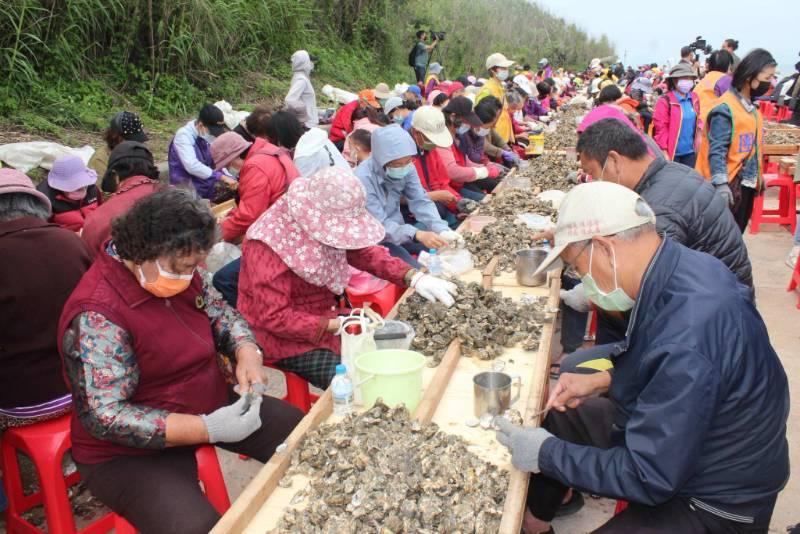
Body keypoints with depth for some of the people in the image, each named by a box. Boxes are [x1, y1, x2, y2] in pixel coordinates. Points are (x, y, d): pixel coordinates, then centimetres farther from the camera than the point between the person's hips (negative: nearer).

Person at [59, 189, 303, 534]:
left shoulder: (178, 272, -6)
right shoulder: (97, 315, -28)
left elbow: (221, 314, 8)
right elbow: (104, 417, -28)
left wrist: (247, 353, -14)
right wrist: (207, 429, -32)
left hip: (211, 406, 8)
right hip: (131, 451, -7)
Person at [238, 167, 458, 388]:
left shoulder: (328, 226, -7)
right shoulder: (268, 246, -27)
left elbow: (366, 253, 0)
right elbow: (273, 317, -26)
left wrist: (414, 277, -14)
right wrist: (336, 326, -29)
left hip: (324, 318, 7)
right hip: (285, 340, -7)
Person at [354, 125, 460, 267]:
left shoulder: (407, 168, -8)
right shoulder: (363, 178, -27)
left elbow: (421, 202, -9)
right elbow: (378, 225, -30)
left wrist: (442, 230, -27)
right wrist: (417, 235, -45)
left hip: (398, 229, 6)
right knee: (417, 271, -24)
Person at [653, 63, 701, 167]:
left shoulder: (694, 98, 8)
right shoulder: (665, 101, -12)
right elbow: (660, 128, -14)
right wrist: (664, 152, -16)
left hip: (690, 152, 6)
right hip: (672, 153, -6)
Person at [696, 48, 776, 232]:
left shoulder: (752, 106, 10)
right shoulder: (725, 108, -18)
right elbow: (716, 151, -22)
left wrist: (757, 177, 21)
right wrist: (721, 184, -28)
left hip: (747, 184, 9)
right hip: (729, 185, -9)